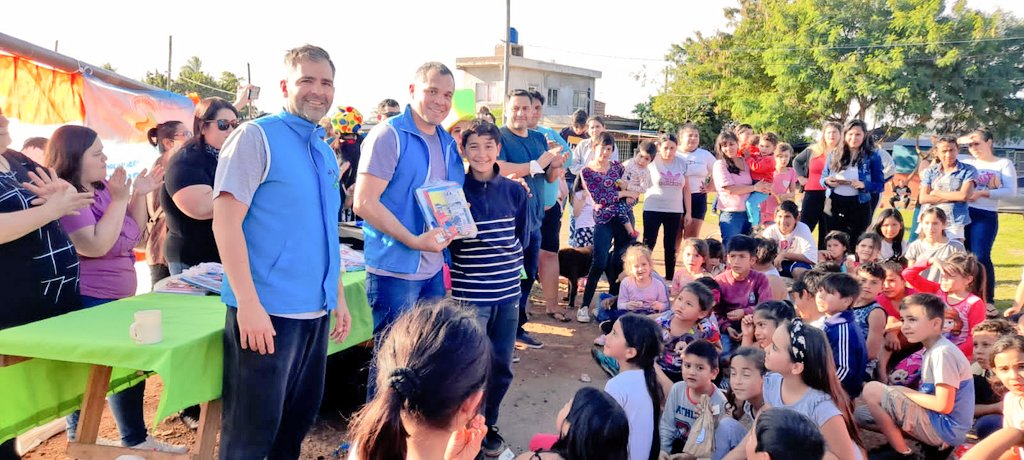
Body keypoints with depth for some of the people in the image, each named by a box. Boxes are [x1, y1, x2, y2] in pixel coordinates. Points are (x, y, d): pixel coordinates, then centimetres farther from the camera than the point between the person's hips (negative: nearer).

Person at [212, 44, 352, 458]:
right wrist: (249, 304, -21)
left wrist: (338, 297, 17)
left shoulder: (326, 153, 13)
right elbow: (225, 223, -15)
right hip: (266, 310, -7)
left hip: (315, 311, 7)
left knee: (299, 421, 19)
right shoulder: (256, 137, -8)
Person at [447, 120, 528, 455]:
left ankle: (488, 425, 33)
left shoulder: (514, 191, 3)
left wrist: (507, 263, 7)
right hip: (469, 294, -4)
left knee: (502, 368, 13)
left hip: (508, 292, 4)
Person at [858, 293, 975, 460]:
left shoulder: (943, 352, -20)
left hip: (945, 427, -9)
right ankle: (934, 443, 8)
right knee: (861, 415, 10)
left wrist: (905, 392, -11)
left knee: (872, 390, -16)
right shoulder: (932, 349, 10)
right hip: (936, 420, 9)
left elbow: (943, 405, -24)